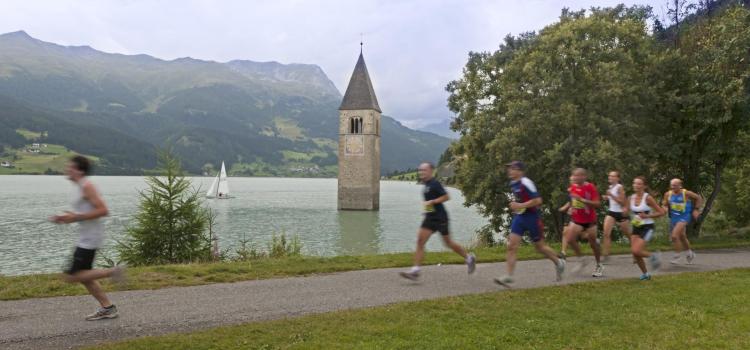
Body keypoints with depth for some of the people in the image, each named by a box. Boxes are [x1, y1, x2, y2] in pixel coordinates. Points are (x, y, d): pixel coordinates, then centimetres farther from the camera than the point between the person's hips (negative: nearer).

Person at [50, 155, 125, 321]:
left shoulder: (87, 186, -14)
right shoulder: (81, 187, 15)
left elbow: (103, 211, -23)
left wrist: (76, 217, -21)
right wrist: (66, 218, 11)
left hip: (89, 239, -10)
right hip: (86, 238, 10)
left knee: (72, 277, -7)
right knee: (83, 276, 14)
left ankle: (112, 271, -3)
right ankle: (107, 308, 18)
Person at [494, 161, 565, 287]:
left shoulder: (526, 183, -18)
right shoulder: (513, 184, 7)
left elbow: (538, 200, -22)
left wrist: (521, 205, -25)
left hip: (531, 217, -7)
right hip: (519, 217, 7)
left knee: (539, 246, 9)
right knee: (511, 246, -7)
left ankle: (559, 263, 36)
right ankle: (509, 276, -8)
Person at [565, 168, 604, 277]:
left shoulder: (590, 187, -15)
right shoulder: (572, 187, 2)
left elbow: (597, 204, -20)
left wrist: (582, 200, -28)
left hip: (590, 220, -4)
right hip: (577, 220, 4)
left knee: (593, 243, 6)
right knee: (569, 239, -13)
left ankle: (599, 266, 26)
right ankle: (582, 260, 8)